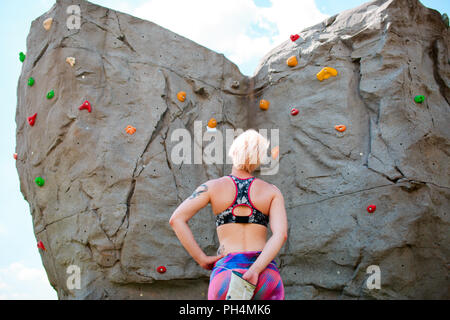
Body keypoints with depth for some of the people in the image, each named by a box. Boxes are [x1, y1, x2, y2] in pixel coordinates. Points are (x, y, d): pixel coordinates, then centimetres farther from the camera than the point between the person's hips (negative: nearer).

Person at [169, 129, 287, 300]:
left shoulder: (212, 187, 6)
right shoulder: (272, 191, 7)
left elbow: (176, 219, -5)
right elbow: (281, 234, -9)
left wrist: (202, 259, -2)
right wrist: (254, 271, -16)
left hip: (226, 273, 0)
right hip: (266, 275, 0)